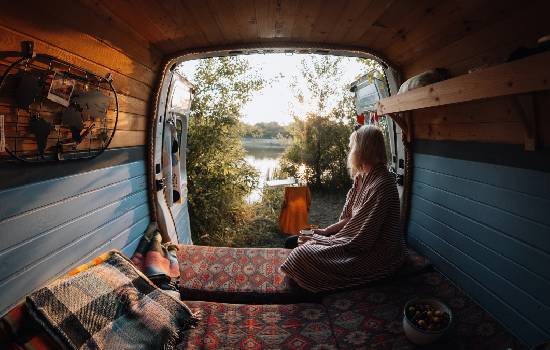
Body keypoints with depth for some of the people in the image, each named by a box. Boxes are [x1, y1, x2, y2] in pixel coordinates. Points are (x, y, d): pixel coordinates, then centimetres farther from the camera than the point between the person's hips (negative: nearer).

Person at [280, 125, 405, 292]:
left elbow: (359, 241, -25)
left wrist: (318, 240, -17)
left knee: (303, 254, -21)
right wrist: (325, 231, -2)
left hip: (376, 255, -9)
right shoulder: (363, 177, 5)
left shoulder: (381, 186, -26)